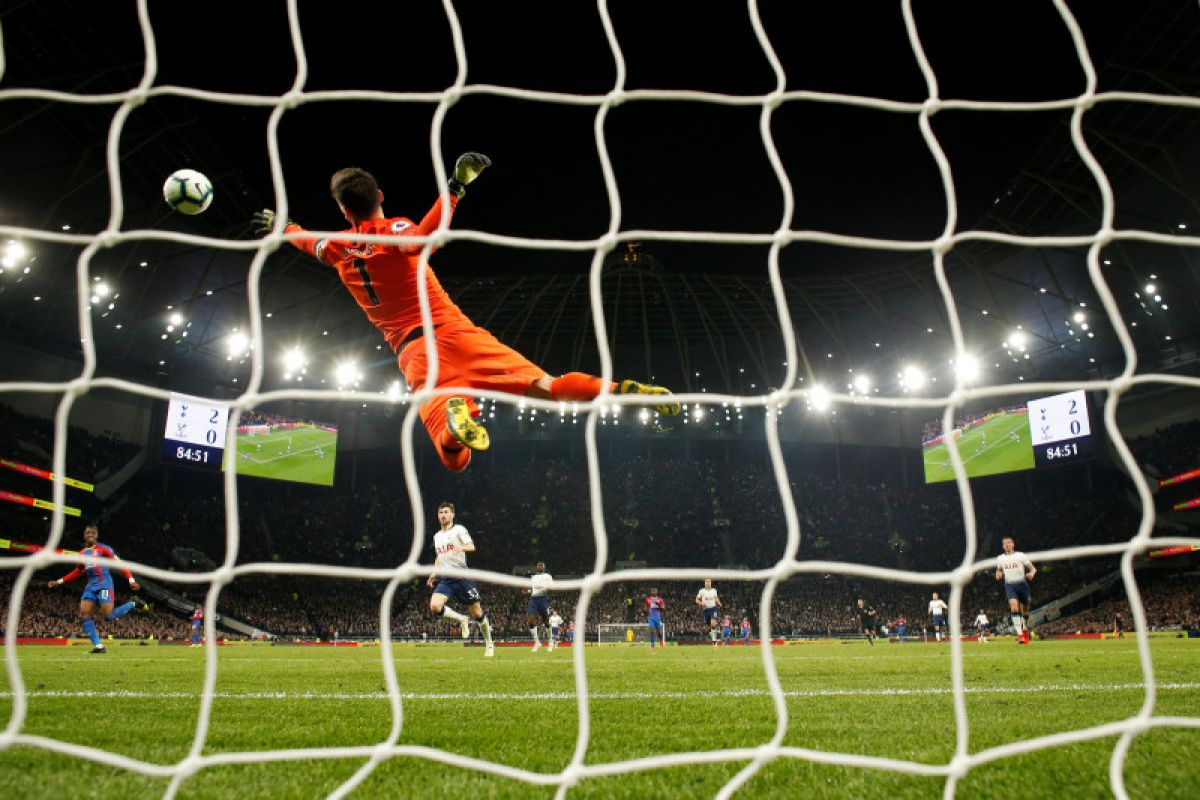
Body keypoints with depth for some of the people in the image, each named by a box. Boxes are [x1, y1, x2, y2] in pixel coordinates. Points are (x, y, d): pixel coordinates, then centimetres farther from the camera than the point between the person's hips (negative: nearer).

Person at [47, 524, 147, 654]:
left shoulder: (103, 548, -3)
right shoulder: (82, 553, 15)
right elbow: (78, 572, 30)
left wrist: (131, 580, -18)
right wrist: (59, 581, 25)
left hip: (104, 584, -6)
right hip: (90, 586, 6)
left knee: (109, 616, -17)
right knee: (84, 615, -8)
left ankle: (133, 603, 8)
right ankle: (98, 645, -5)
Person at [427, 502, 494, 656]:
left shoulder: (459, 530, -1)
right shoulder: (437, 536, 18)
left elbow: (471, 546, -16)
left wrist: (462, 547, -38)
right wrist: (434, 574, 15)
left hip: (462, 576, -5)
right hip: (445, 579, 5)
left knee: (477, 613, -2)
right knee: (434, 607, -22)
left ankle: (489, 644, 18)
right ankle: (461, 619, 3)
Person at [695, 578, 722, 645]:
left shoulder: (714, 590, 4)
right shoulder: (701, 591, -1)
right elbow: (697, 600, 5)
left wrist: (719, 604, 1)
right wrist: (701, 603, -15)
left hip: (713, 608, -1)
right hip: (705, 609, 1)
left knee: (713, 623, -22)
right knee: (709, 626, 8)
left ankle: (714, 640, -18)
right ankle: (713, 640, 26)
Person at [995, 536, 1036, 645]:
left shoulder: (1020, 555, 0)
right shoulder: (1000, 559, 9)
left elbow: (1033, 568, -1)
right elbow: (999, 571, 24)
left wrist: (1032, 573, -23)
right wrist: (998, 575, 0)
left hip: (1022, 584, 0)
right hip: (1010, 585, 1)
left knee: (1024, 611, 10)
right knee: (1014, 608, -21)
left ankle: (1025, 630, 38)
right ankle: (1020, 635, -24)